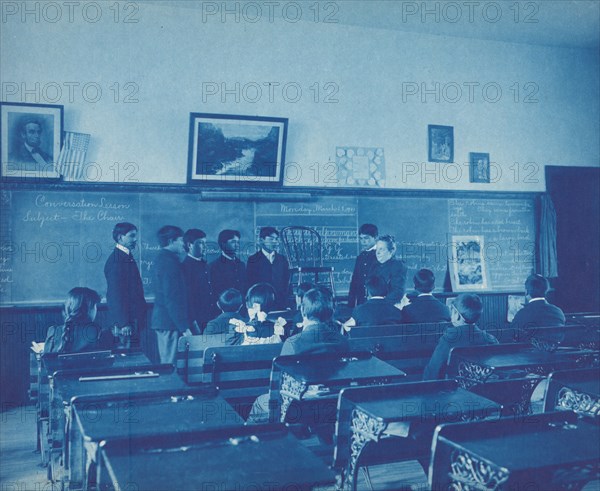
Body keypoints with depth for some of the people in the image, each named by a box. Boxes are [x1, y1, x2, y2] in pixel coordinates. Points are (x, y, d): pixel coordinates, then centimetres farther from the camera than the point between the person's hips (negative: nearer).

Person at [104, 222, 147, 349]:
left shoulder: (127, 257, 16)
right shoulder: (116, 260, -13)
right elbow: (116, 294, -19)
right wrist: (124, 323, -21)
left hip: (133, 318, 9)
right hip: (124, 320, -9)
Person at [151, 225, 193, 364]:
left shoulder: (161, 257, 15)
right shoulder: (169, 260, -15)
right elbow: (172, 297, -21)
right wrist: (184, 327, -21)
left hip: (161, 319, 10)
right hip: (170, 321, -10)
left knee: (166, 363, 14)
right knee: (171, 364, -7)